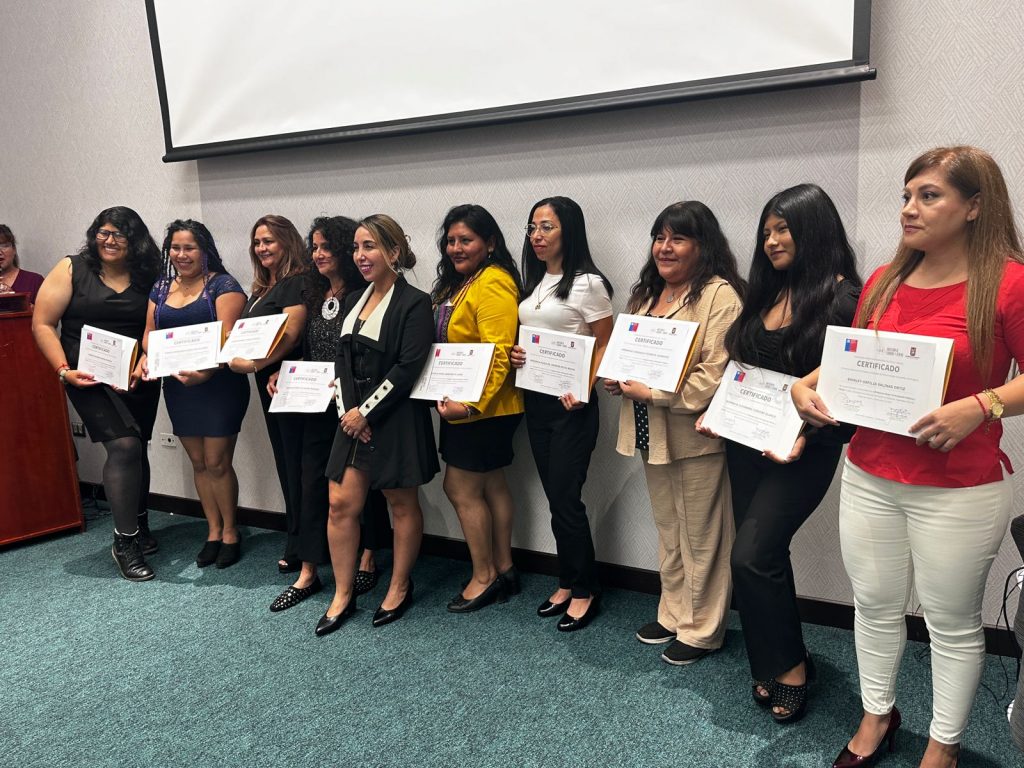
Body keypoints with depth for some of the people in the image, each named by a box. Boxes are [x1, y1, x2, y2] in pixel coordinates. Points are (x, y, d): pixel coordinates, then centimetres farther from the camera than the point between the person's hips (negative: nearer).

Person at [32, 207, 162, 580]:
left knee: (134, 450, 12)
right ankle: (125, 541, -3)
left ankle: (139, 526, 33)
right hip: (89, 377, -3)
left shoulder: (148, 279, 3)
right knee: (124, 445, -15)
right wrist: (64, 370, -11)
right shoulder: (72, 270, -1)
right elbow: (42, 324, -1)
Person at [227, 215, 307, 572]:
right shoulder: (261, 288, 18)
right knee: (284, 461, 14)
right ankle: (296, 537, 24)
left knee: (296, 463, -3)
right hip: (268, 384, 9)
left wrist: (255, 364, -28)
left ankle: (299, 547, 7)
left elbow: (289, 335, -21)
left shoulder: (296, 282, -10)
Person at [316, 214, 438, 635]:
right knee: (341, 504, 4)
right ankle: (343, 596, 18)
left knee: (402, 504, 9)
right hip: (354, 418, 6)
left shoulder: (414, 303, -10)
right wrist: (346, 410, -4)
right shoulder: (354, 300, 12)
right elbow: (343, 360, 11)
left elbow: (408, 368, -16)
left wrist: (366, 412, -14)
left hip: (396, 420, -6)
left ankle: (400, 587, 27)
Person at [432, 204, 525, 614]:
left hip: (484, 409, -9)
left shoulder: (492, 284, -17)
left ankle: (484, 577, 15)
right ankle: (503, 569, 28)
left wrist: (471, 405, -26)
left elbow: (499, 354, -24)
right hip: (462, 405, 9)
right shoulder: (457, 283, 14)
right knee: (491, 485, 15)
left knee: (461, 489, -1)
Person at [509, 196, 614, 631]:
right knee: (554, 495, 12)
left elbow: (604, 346, -9)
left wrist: (583, 390, -22)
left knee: (565, 497, -2)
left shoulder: (587, 283, -9)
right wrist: (515, 355, 1)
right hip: (535, 399, 7)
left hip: (570, 403, -7)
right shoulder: (534, 283, 13)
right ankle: (567, 584, 25)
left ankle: (585, 590, 15)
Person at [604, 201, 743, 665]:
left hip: (696, 435, -8)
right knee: (668, 530, 20)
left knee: (700, 537, 6)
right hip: (651, 434, 8)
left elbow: (716, 375, -21)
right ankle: (673, 615, 36)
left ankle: (702, 630, 23)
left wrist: (652, 393, -20)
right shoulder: (646, 294, 14)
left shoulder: (720, 295, -13)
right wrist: (617, 378, 0)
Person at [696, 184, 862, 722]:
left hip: (803, 449, -7)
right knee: (764, 555, 12)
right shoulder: (766, 294, 11)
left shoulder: (841, 298, -10)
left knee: (751, 555, -10)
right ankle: (774, 662, 28)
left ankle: (789, 665, 12)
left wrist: (805, 433, -23)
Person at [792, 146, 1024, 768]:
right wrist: (806, 385, -2)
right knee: (875, 605, 18)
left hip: (958, 490, -5)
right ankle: (877, 715, 40)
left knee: (951, 621, 12)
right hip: (869, 477, 5)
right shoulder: (883, 283, 5)